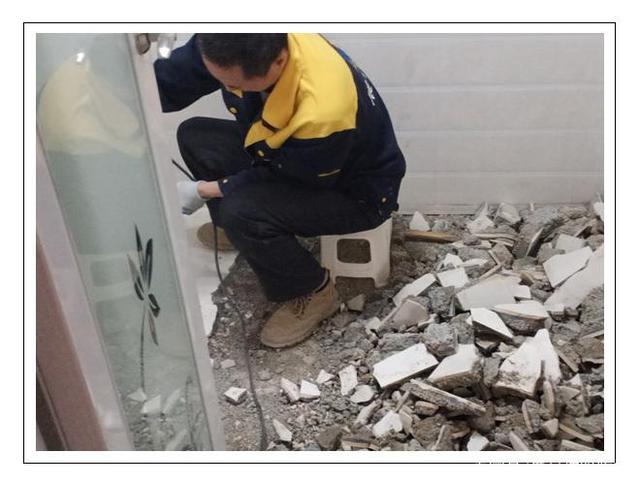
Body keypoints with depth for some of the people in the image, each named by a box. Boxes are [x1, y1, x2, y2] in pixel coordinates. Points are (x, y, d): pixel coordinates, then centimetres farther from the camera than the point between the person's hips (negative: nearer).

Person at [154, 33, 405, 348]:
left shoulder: (322, 111, -41)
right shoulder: (231, 46, -22)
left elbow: (282, 177, -23)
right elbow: (168, 79, -9)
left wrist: (204, 191, -16)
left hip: (355, 191, -7)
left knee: (242, 211, -30)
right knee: (194, 137, 0)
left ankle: (314, 292, -5)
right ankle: (240, 234, 19)